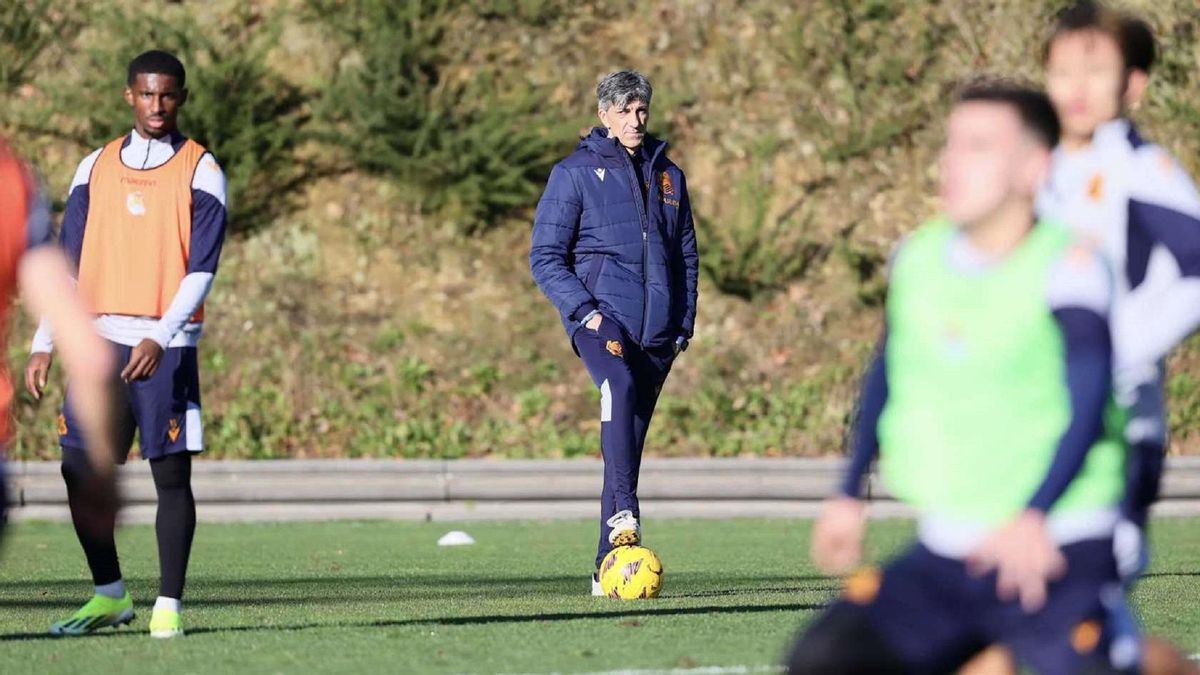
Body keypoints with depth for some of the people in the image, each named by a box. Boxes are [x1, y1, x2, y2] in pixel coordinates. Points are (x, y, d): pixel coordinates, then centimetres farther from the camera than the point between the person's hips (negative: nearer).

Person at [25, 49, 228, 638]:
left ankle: (169, 605, 2)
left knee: (171, 473, -4)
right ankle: (109, 595, 15)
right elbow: (69, 262, 13)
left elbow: (202, 269, -8)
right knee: (79, 468, 1)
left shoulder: (201, 172, 0)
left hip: (165, 346, -4)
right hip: (100, 340, 4)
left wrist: (159, 338, -20)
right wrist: (44, 345, 5)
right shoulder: (95, 169, 12)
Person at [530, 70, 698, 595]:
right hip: (601, 316, -5)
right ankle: (623, 512, -43)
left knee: (632, 434, 5)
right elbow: (545, 256, -1)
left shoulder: (668, 176, 16)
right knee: (619, 386, -35)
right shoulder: (574, 174, 2)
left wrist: (684, 323, 12)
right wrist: (584, 310, -13)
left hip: (656, 328, 5)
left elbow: (686, 256, 22)